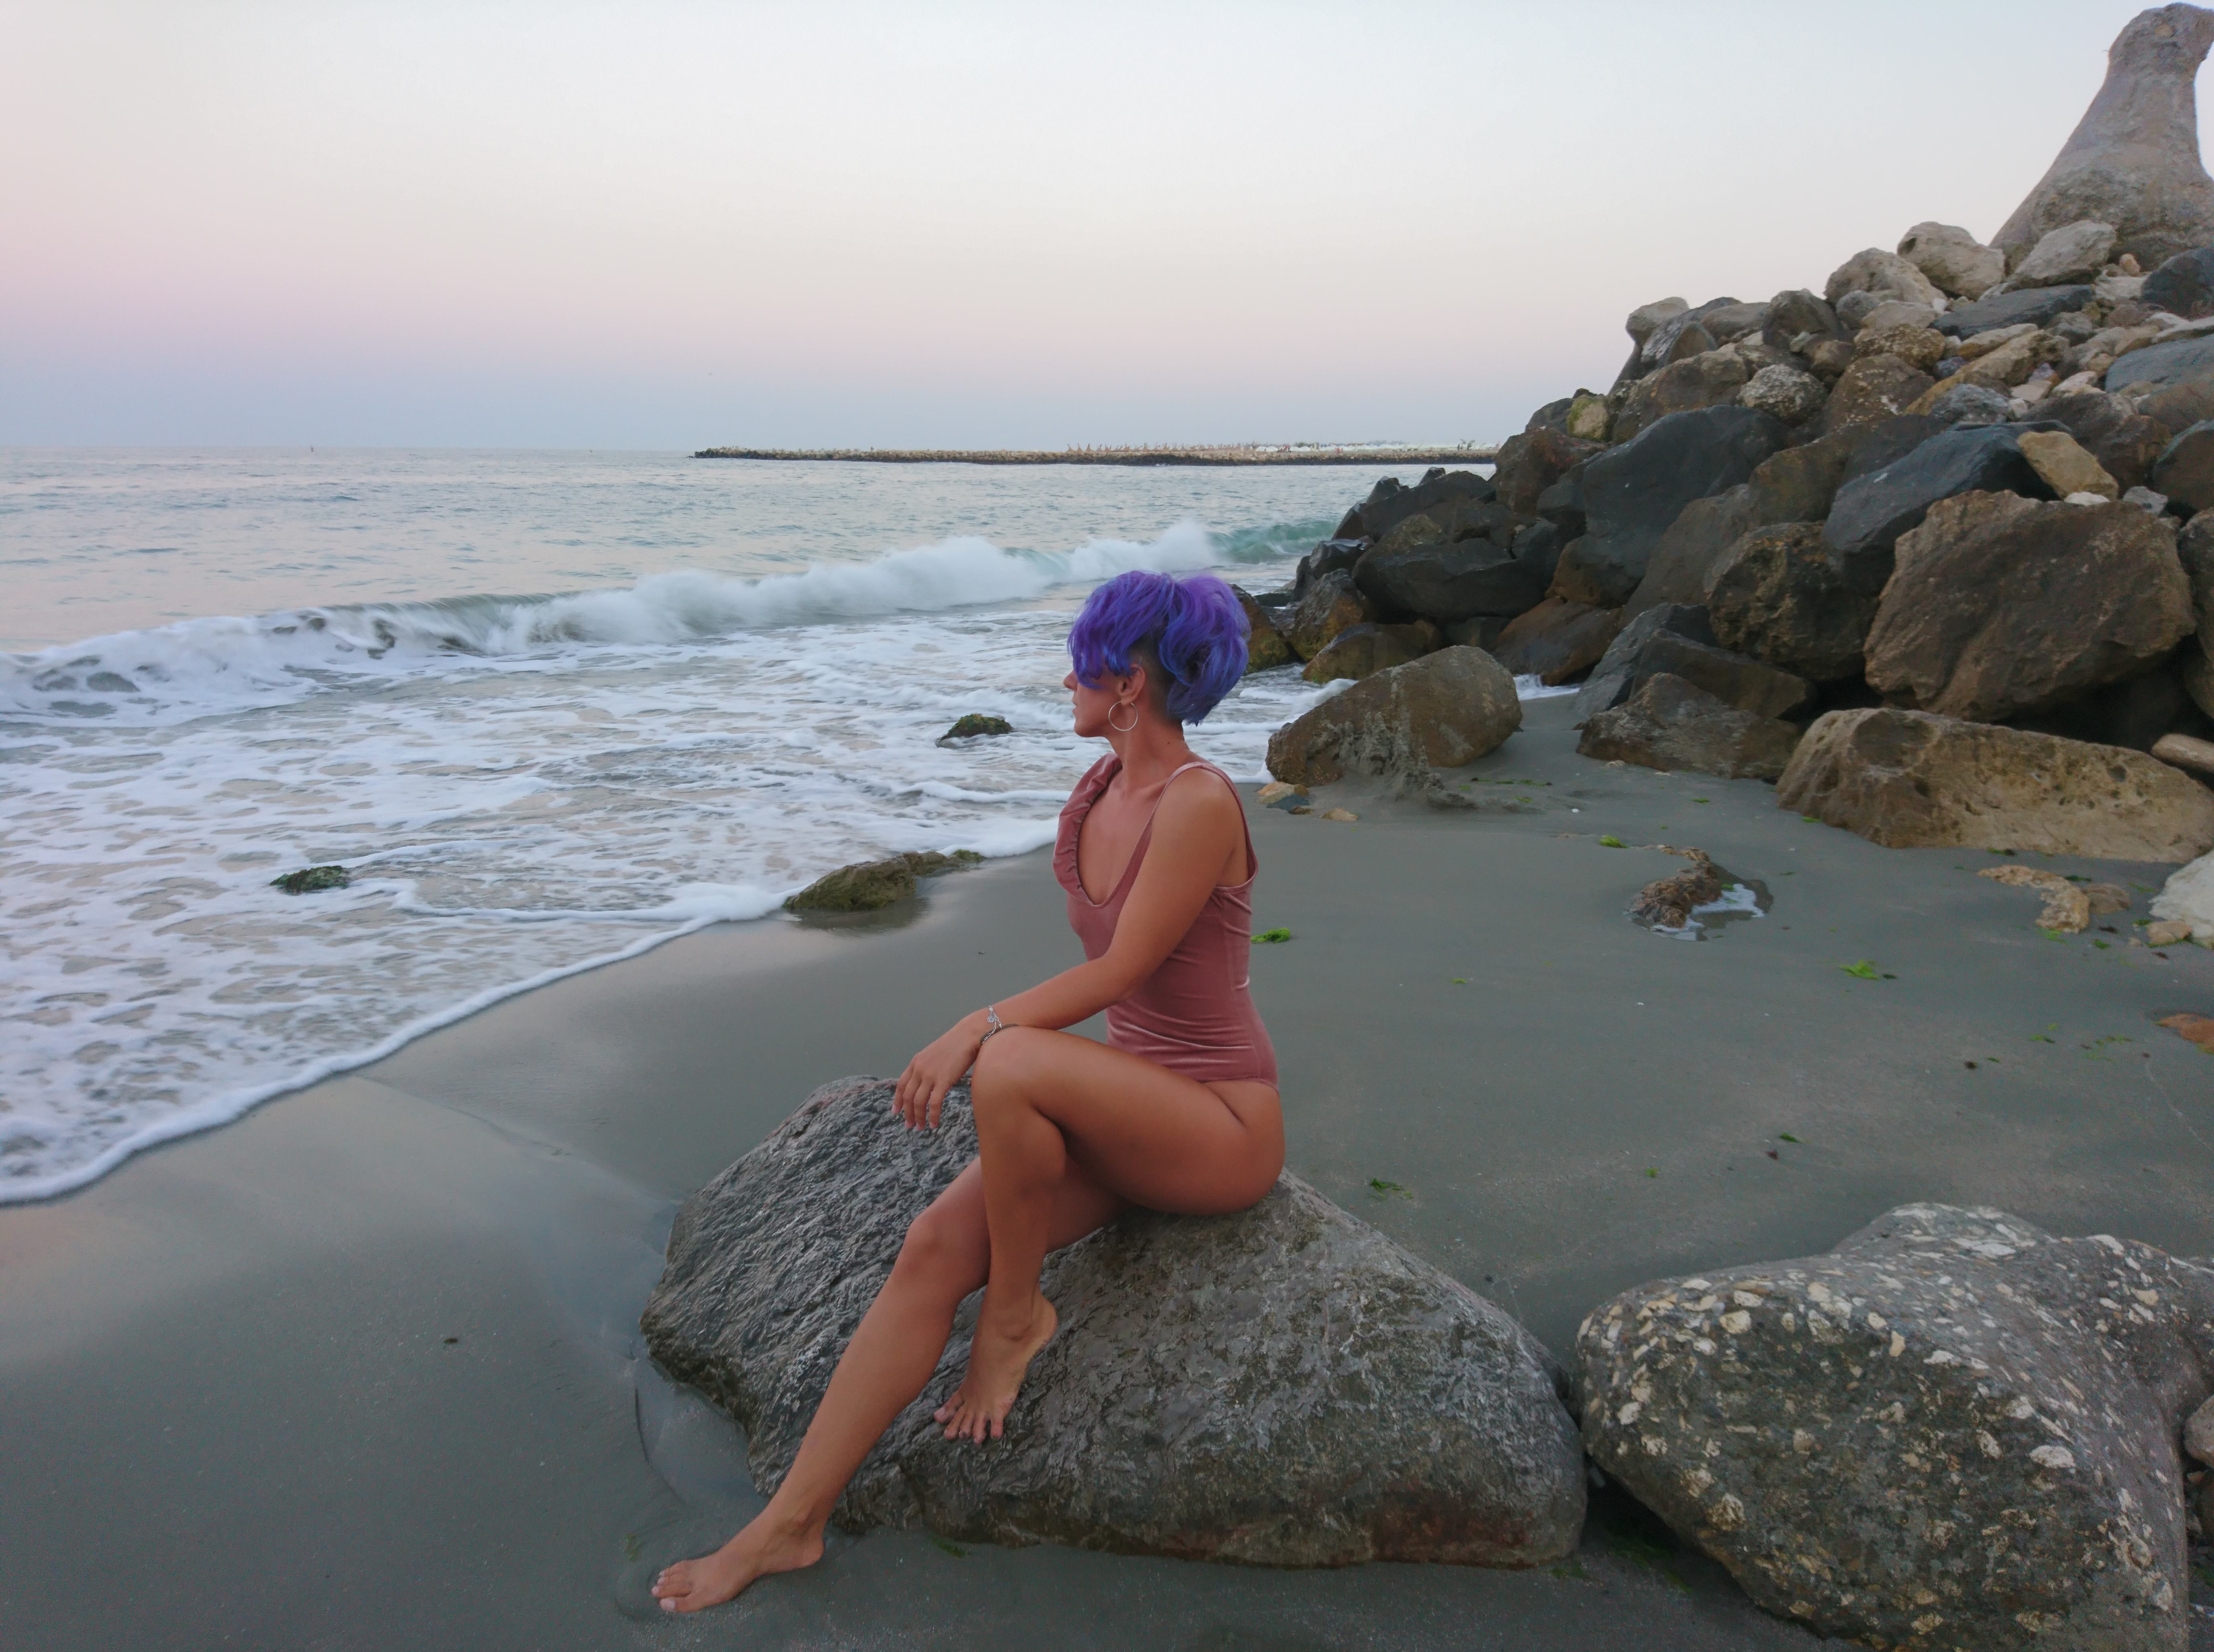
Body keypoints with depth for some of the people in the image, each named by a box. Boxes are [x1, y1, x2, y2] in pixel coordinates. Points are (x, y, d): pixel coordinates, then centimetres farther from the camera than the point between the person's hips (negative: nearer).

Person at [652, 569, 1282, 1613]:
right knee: (934, 1247, -13)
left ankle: (1015, 1316, -9)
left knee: (1009, 1068, -34)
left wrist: (979, 1030, -24)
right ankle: (792, 1522, -4)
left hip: (1226, 1130, -7)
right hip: (1130, 1109, 7)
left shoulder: (1201, 803, -20)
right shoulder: (1097, 790, 6)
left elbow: (1116, 972, -20)